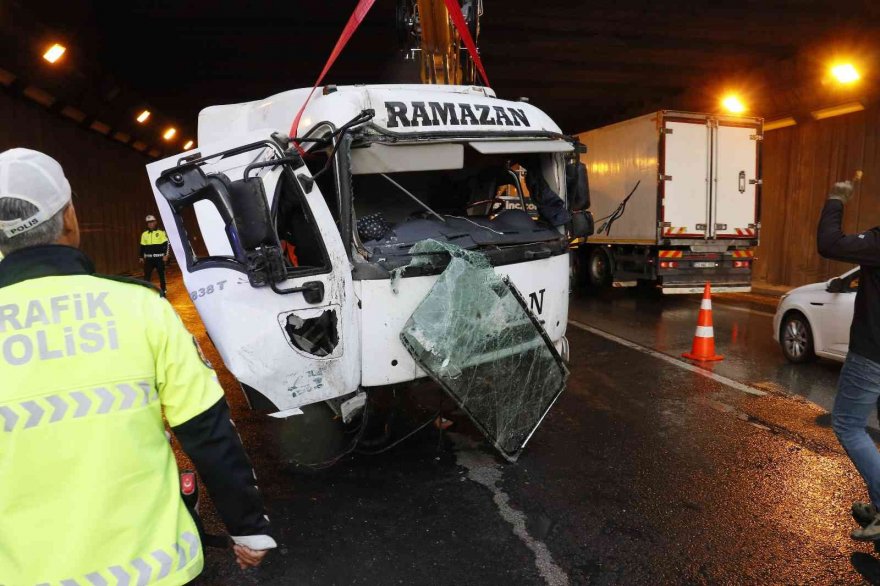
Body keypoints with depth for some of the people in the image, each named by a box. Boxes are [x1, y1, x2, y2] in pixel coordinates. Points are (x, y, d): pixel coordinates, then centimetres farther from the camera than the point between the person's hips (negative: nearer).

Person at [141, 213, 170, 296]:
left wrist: (166, 255, -12)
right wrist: (141, 257, 11)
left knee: (161, 275, 6)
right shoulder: (144, 234, 10)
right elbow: (142, 246, 16)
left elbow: (166, 244, -4)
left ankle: (163, 292, 16)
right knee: (146, 275, -1)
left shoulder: (161, 232, -2)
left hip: (159, 257, -3)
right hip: (149, 258, 3)